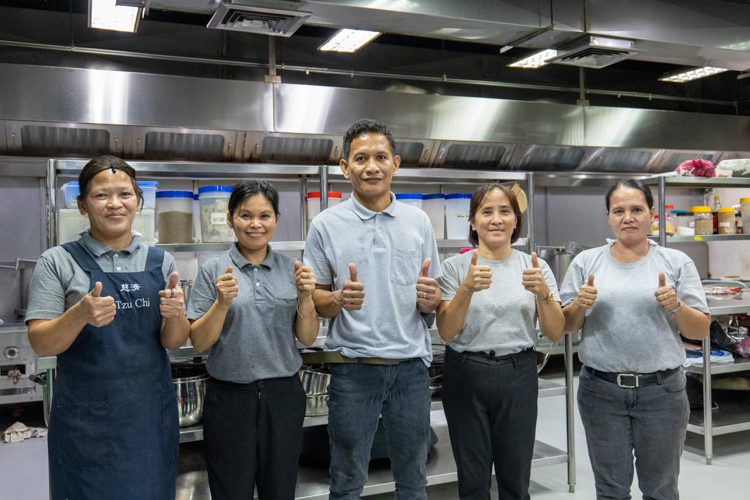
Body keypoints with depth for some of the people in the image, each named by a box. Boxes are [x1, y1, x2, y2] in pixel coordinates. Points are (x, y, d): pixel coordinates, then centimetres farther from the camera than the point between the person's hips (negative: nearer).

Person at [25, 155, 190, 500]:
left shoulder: (160, 262, 4)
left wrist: (174, 314, -18)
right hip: (86, 418, -2)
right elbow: (41, 344, -6)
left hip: (151, 415, 3)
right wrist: (80, 314, -25)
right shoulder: (58, 262, -3)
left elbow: (174, 342, 4)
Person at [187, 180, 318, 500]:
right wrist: (222, 303, -21)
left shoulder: (292, 269, 3)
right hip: (229, 397, -2)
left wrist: (305, 298, -14)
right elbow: (199, 342, -6)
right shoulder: (213, 271, -3)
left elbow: (308, 339, 3)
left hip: (283, 394, 2)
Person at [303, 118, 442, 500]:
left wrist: (430, 298, -10)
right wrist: (339, 300, -18)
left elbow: (433, 297, 13)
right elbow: (315, 300, 3)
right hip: (353, 366, -2)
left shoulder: (419, 222, 7)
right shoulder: (326, 225, 0)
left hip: (411, 364, 2)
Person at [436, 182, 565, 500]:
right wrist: (467, 288, -25)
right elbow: (446, 332, -9)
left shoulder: (535, 267, 3)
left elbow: (555, 333, -2)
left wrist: (543, 293, -20)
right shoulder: (455, 267, -2)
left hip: (518, 375, 1)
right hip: (466, 374, -1)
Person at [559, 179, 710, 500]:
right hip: (600, 389, 1)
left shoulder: (677, 262, 2)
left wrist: (676, 306, -17)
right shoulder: (586, 262, 3)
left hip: (661, 389, 0)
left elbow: (700, 331, 1)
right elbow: (565, 326, 5)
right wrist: (580, 305, -15)